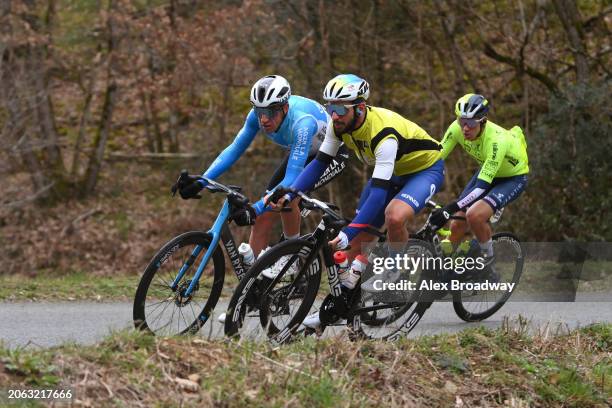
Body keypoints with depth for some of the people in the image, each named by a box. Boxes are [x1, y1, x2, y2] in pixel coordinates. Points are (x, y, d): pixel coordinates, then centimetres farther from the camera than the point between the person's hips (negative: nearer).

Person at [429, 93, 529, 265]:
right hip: (486, 171, 6)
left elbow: (482, 186, -41)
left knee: (474, 215, -29)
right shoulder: (457, 129, -23)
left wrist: (450, 209, -48)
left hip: (514, 178, -6)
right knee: (457, 225, -4)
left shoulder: (496, 140, -38)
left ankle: (488, 256, -4)